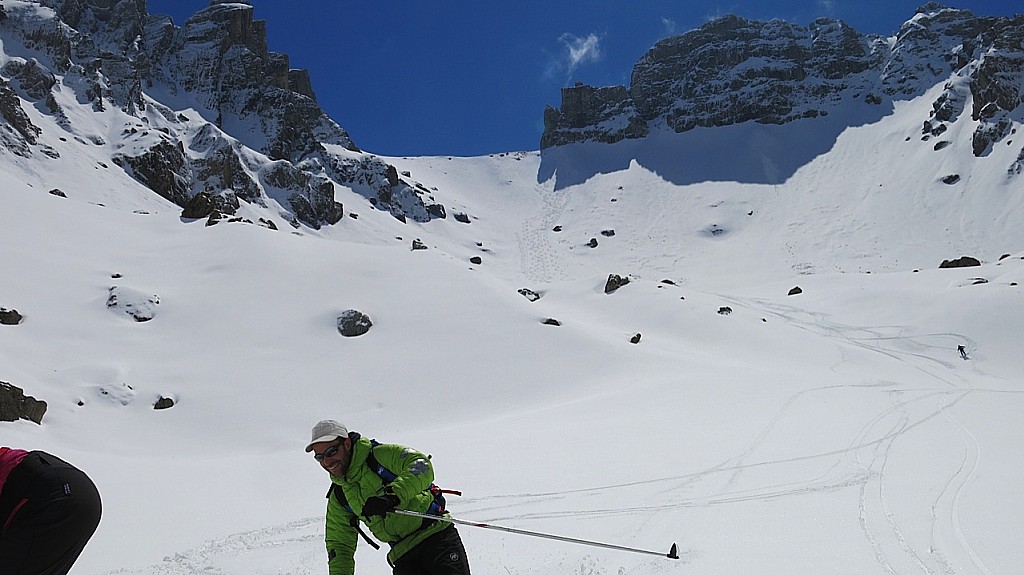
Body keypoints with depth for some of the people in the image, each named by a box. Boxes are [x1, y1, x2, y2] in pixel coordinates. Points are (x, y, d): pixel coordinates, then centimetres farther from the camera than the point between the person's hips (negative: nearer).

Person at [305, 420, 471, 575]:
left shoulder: (382, 455, -7)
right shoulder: (338, 498, 10)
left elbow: (422, 467, -23)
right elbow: (340, 544, 17)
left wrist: (392, 495, -36)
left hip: (436, 535, -4)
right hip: (403, 557, 4)